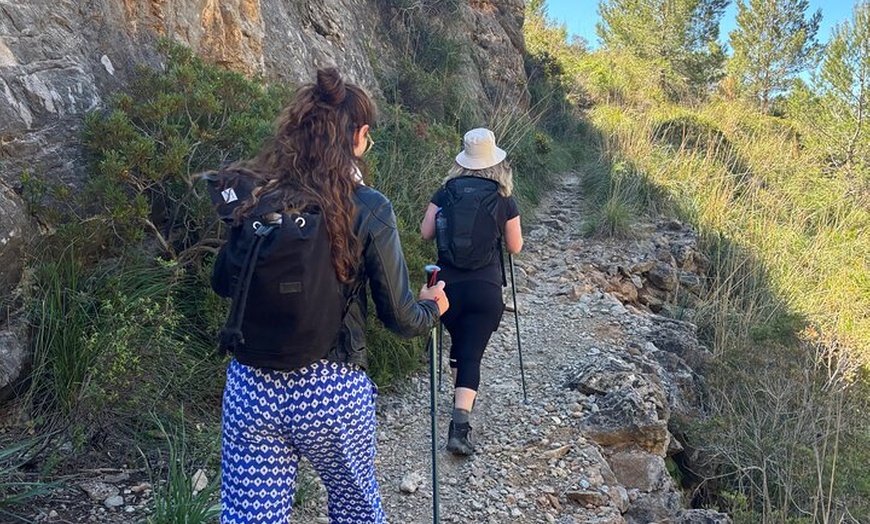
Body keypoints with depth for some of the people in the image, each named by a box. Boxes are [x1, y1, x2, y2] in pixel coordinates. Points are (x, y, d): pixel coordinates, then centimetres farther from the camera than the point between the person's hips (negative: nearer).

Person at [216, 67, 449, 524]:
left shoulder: (249, 195, -4)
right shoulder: (368, 211, -14)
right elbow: (401, 319, -7)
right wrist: (433, 306, 14)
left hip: (251, 389, 2)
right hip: (332, 394, -2)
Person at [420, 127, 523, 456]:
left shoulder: (446, 191, 1)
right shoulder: (504, 199, -1)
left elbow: (426, 233, 1)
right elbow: (515, 247, 4)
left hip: (448, 284, 2)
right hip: (486, 288, -2)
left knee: (458, 343, 24)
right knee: (472, 354, -1)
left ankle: (461, 397, 40)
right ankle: (459, 425, -13)